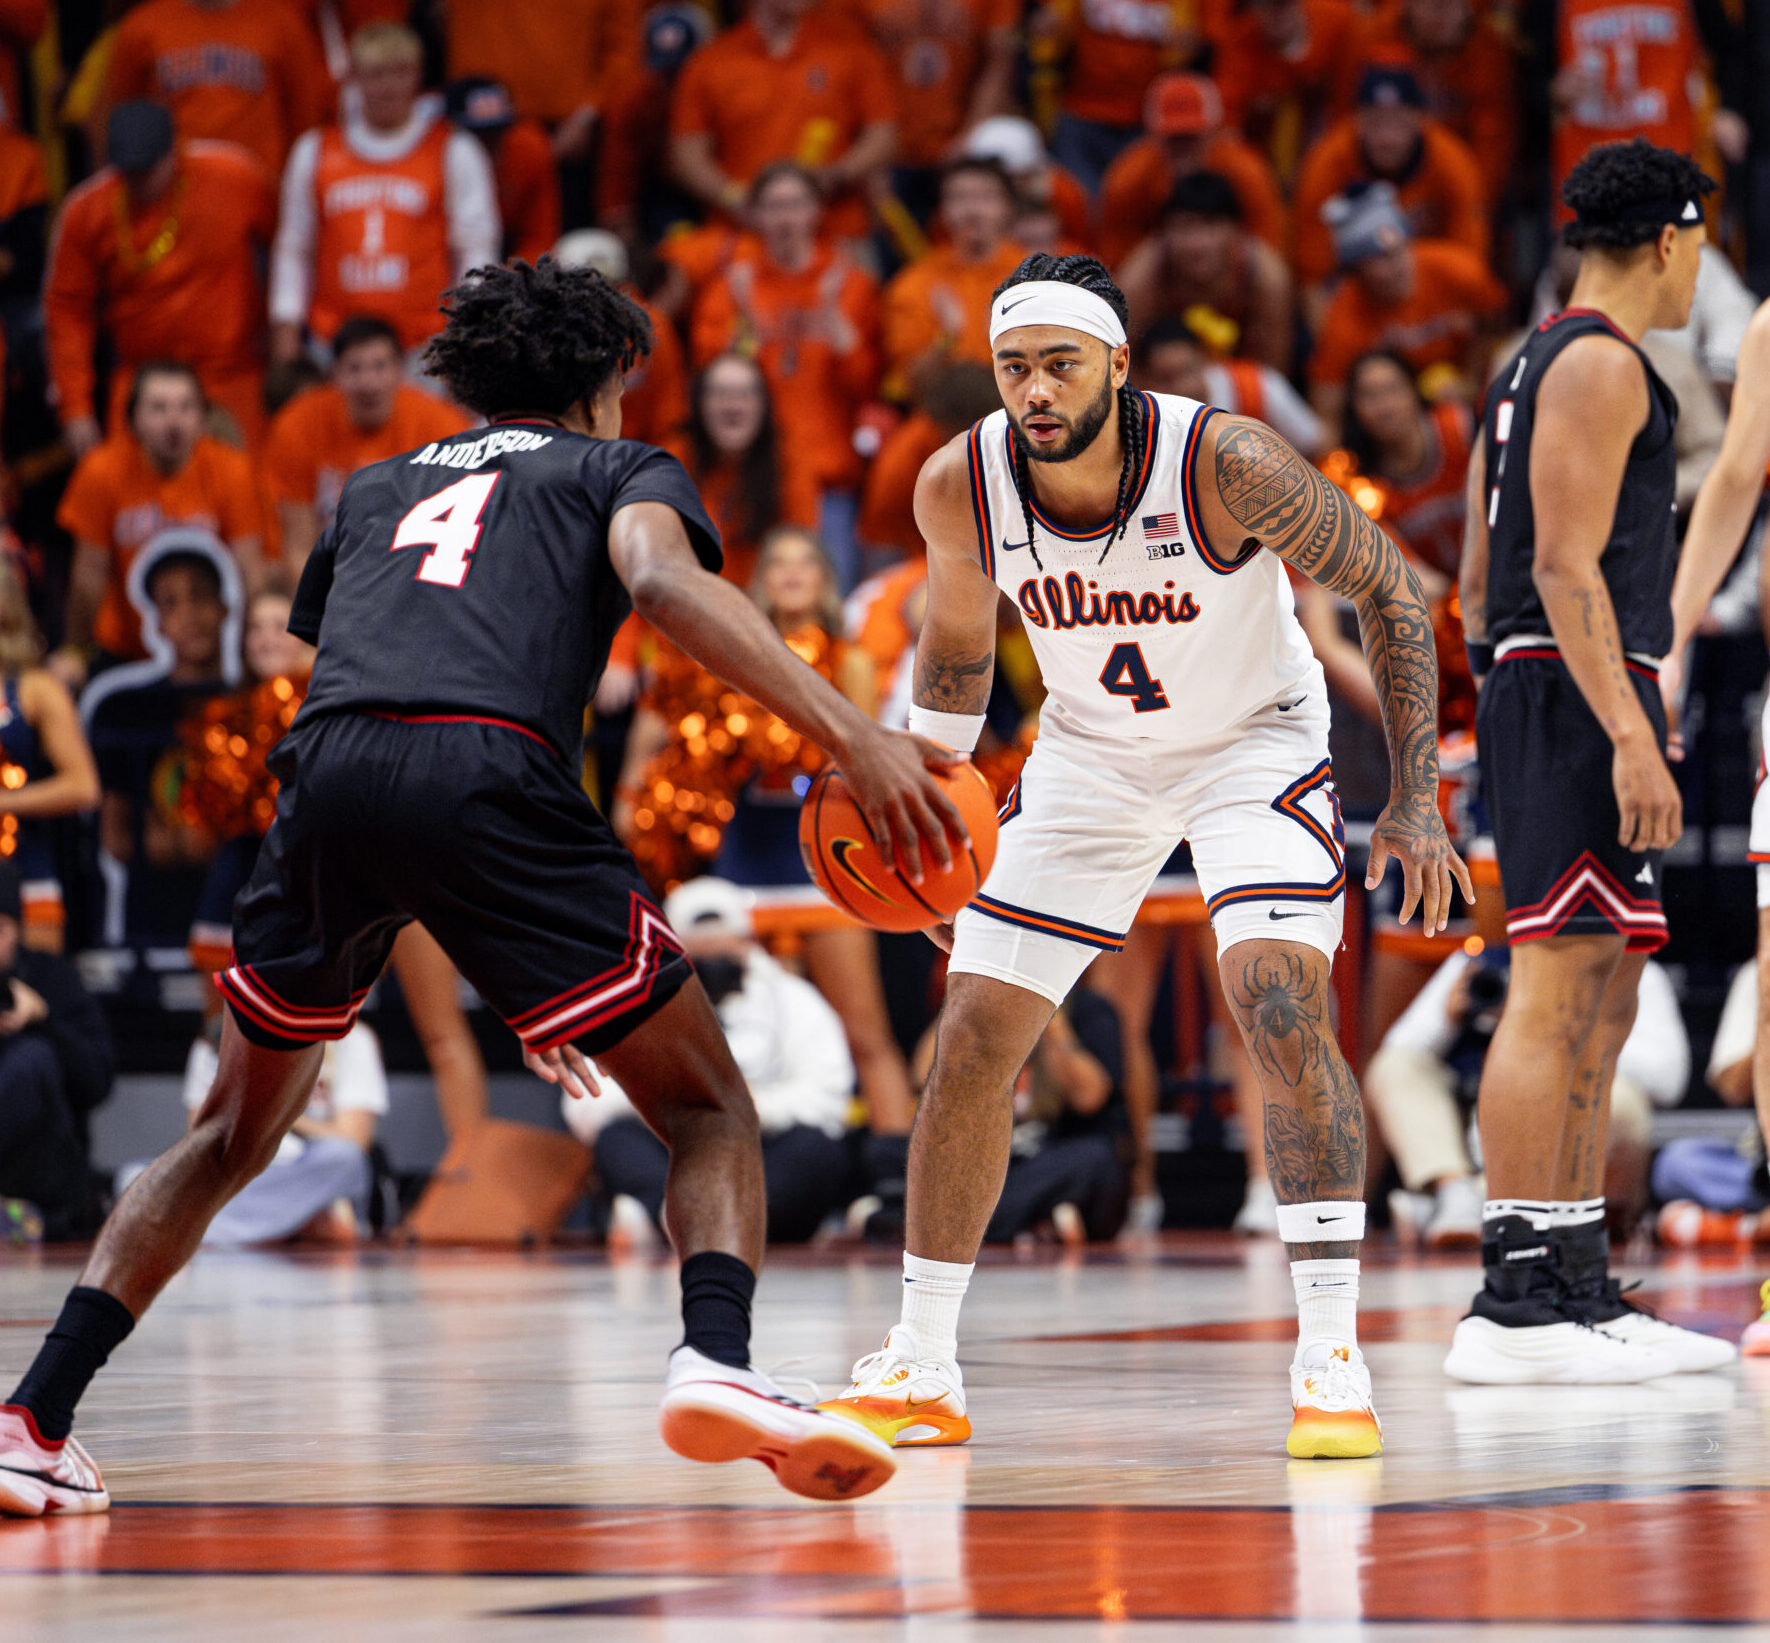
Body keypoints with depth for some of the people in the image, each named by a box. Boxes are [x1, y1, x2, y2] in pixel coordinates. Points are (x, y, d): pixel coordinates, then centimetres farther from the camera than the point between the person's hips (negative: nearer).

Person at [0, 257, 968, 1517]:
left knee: (233, 1136, 23)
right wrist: (848, 732, -11)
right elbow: (665, 580, -1)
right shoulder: (618, 467, 24)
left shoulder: (374, 492, 37)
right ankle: (718, 1360, -19)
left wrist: (515, 970, 44)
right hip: (488, 774, -4)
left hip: (325, 776, 4)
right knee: (707, 1108, 8)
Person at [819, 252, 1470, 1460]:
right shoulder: (960, 488, -20)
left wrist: (1416, 801, -21)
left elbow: (1390, 589, -18)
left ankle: (1333, 1359, -21)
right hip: (1089, 757, 4)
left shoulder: (1226, 463, -31)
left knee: (1284, 1010, -25)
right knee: (972, 1040, 0)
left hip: (1254, 742, -4)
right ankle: (921, 1372, 13)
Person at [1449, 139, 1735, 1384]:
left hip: (1533, 692, 11)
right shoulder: (1600, 363, -9)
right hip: (1579, 692, -11)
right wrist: (1632, 735, -23)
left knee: (1599, 1009, 11)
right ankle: (1512, 1309, -16)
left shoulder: (1534, 366, 22)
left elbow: (1482, 581, 22)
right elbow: (1566, 566, -18)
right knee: (1555, 997, -13)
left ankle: (1582, 1295, 13)